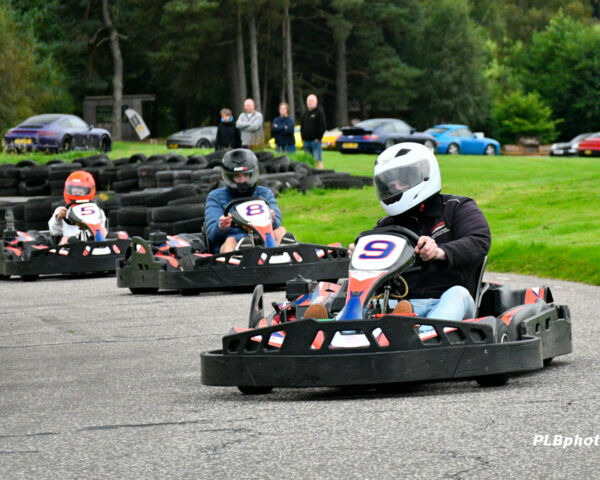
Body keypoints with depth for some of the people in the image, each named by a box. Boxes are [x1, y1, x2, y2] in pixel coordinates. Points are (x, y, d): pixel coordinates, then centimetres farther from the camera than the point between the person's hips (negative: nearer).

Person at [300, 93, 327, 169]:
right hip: (306, 141, 6)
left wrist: (318, 138, -12)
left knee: (317, 159, -10)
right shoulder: (305, 114, 19)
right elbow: (302, 127, 22)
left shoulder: (319, 112, -1)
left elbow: (323, 126, -7)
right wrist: (303, 138, 9)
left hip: (315, 141, -6)